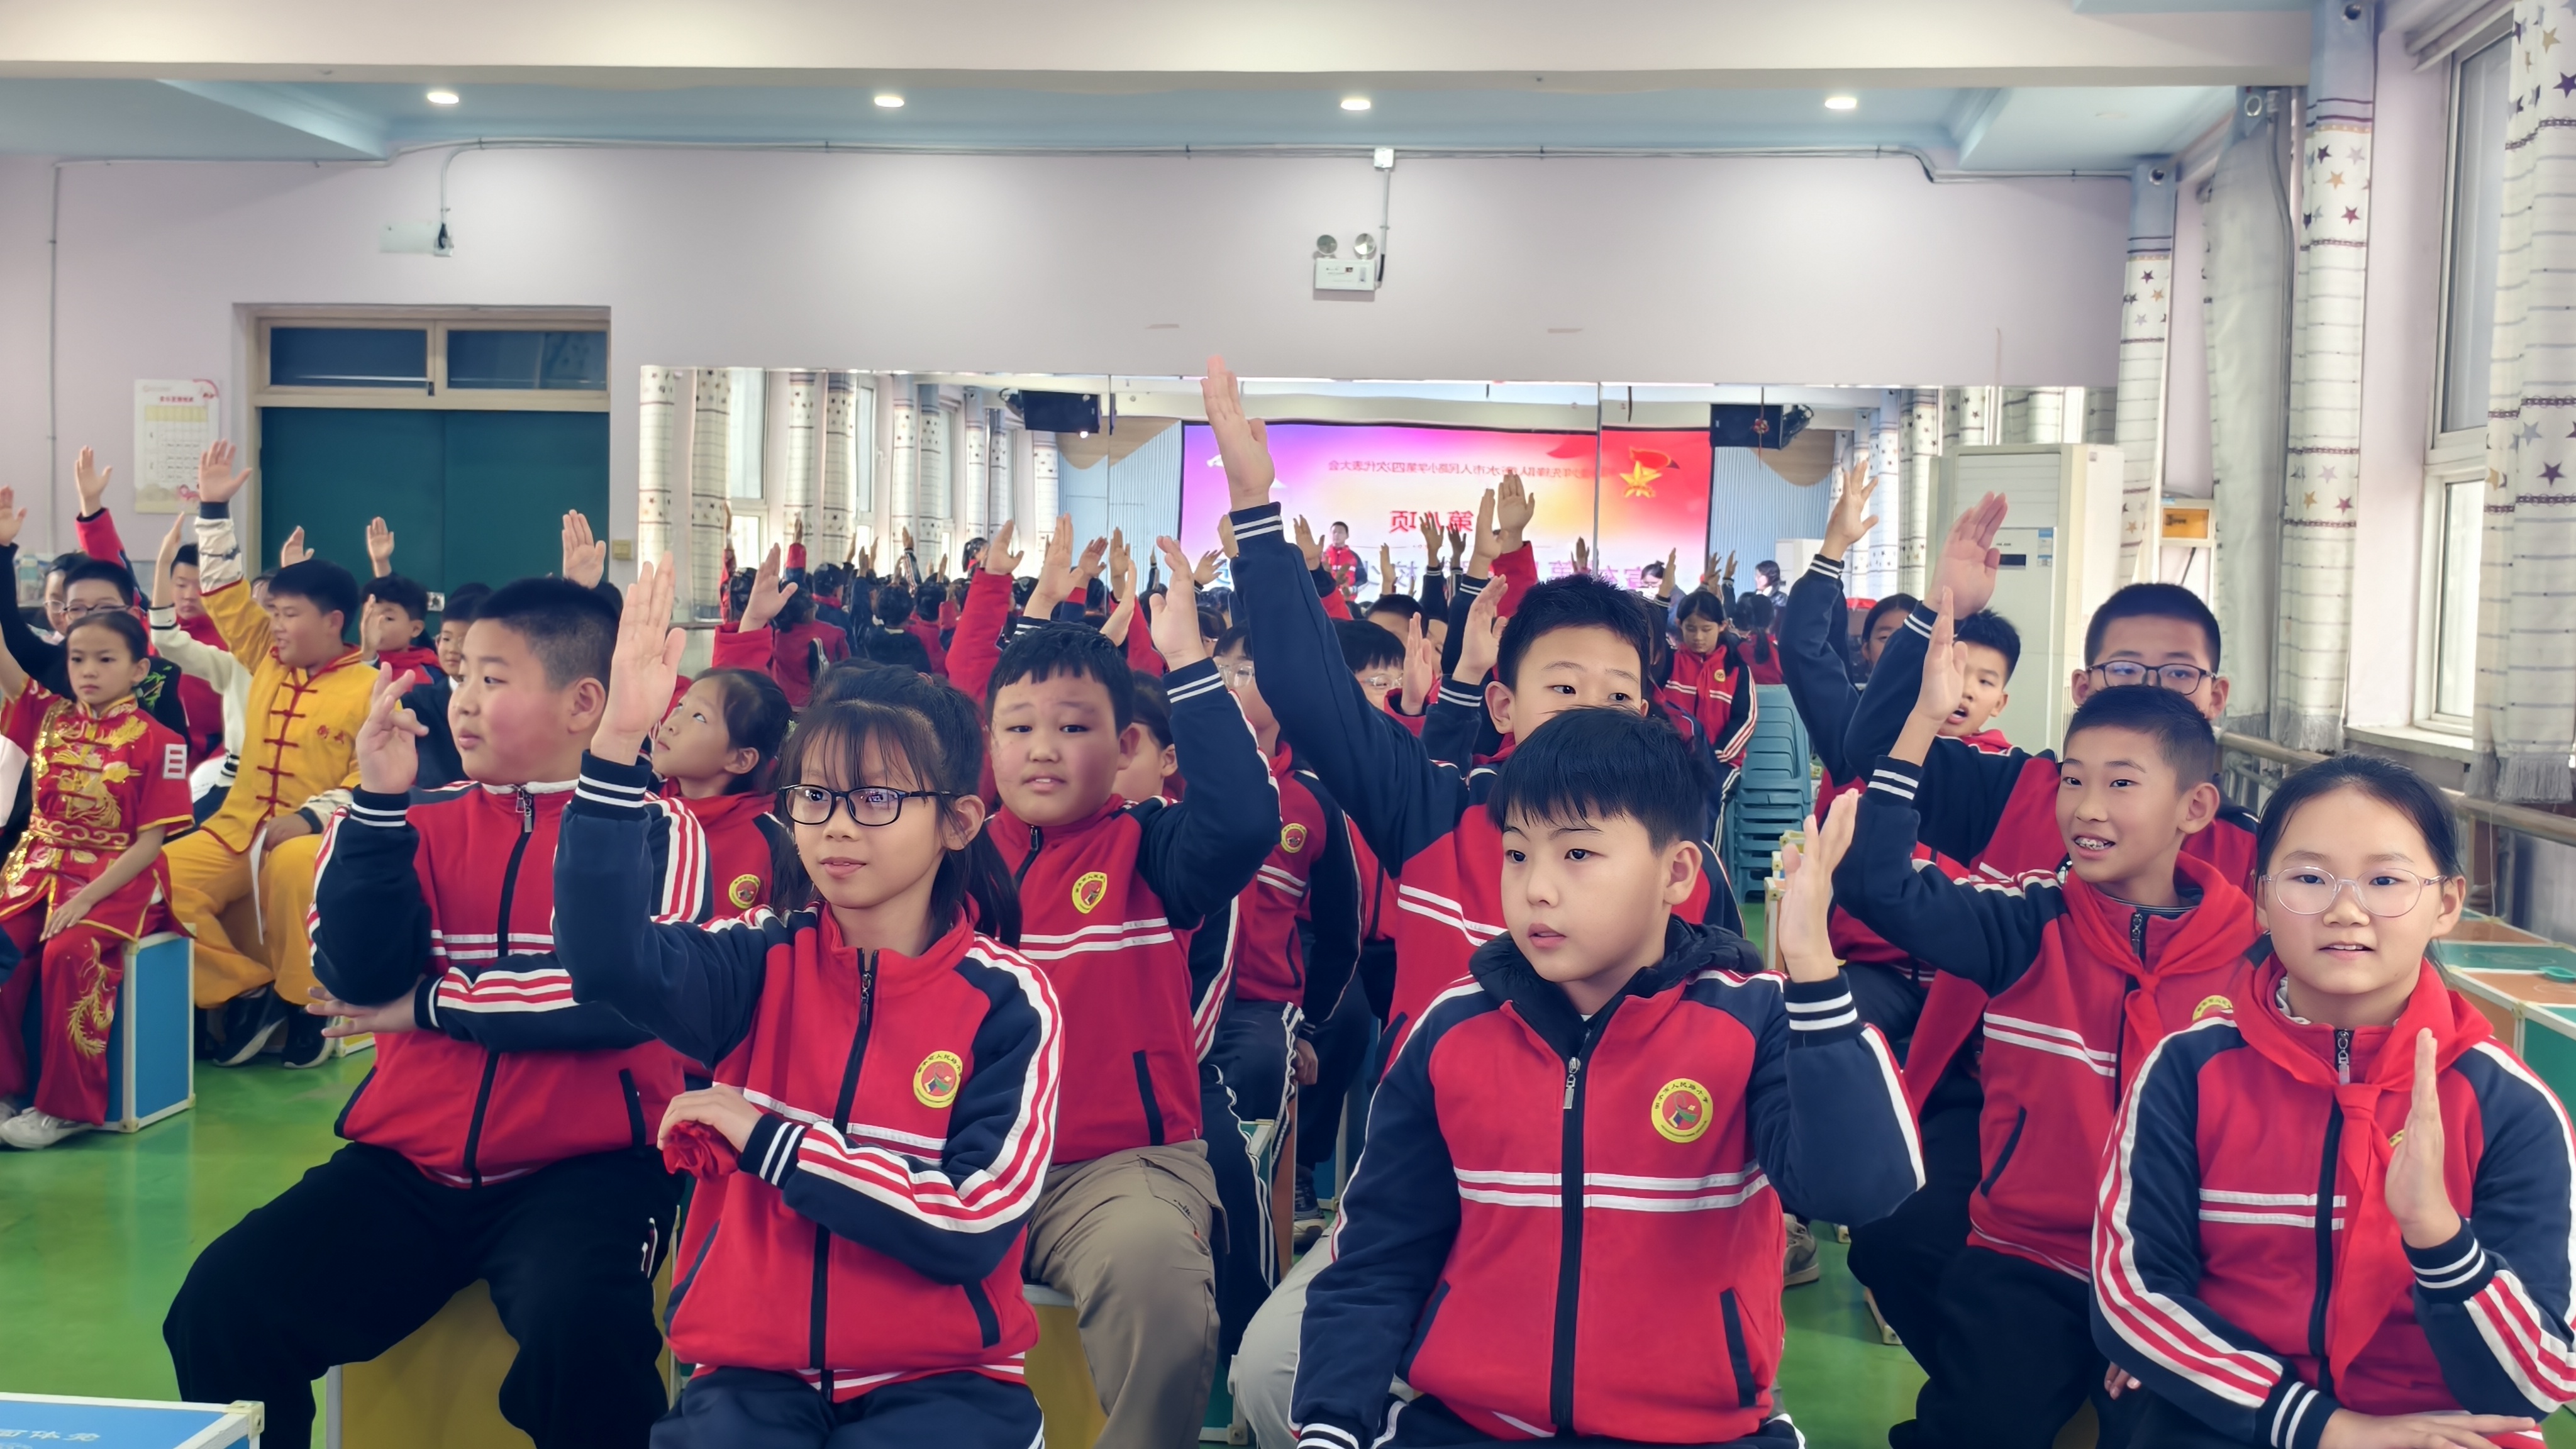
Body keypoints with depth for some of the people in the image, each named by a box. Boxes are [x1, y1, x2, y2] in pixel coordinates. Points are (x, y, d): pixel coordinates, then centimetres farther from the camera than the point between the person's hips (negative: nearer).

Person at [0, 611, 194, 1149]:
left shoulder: (156, 740, -7)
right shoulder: (49, 716, 8)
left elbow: (150, 841, -10)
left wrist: (87, 899, -20)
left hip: (117, 877, -5)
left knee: (69, 953, -30)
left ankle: (68, 1105, -18)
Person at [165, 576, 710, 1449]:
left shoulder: (652, 830, 0)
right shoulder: (429, 819, 10)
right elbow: (361, 974, -3)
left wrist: (432, 1005, -7)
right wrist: (379, 803, -12)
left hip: (584, 1164, -4)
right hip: (409, 1160, 4)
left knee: (579, 1328, -33)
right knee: (222, 1303, -15)